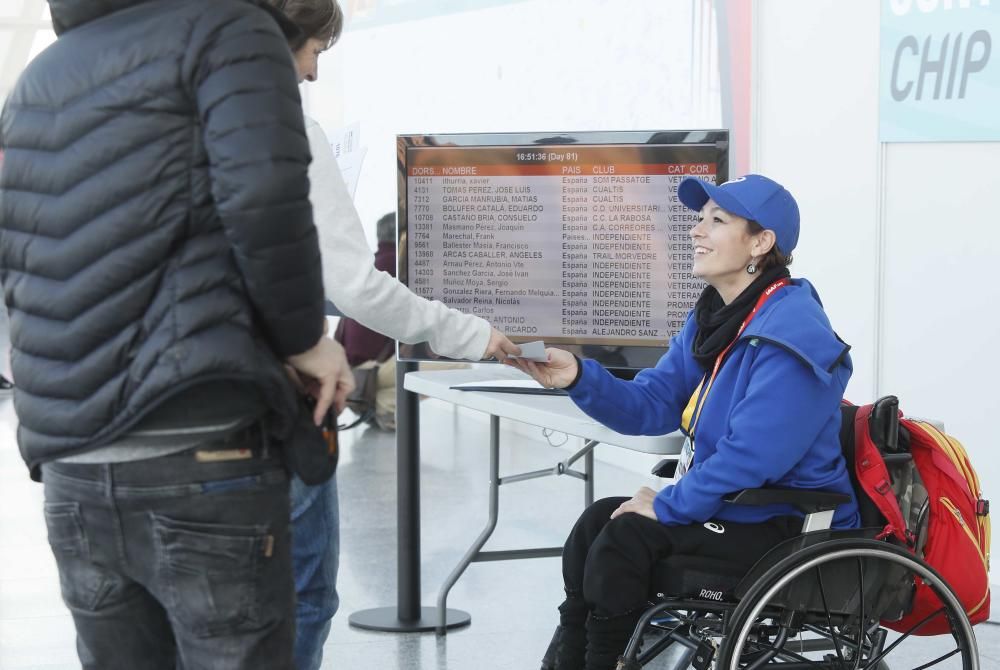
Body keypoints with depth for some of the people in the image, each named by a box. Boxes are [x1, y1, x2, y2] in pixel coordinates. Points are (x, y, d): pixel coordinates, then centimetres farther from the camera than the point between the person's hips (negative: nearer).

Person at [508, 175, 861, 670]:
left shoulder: (792, 336, -23)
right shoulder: (713, 316, 10)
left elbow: (751, 457, -28)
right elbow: (651, 405, 7)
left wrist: (667, 505, -18)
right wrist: (579, 378, -11)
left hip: (787, 527, -10)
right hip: (730, 503, 10)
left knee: (625, 540, -19)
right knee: (597, 522, 1)